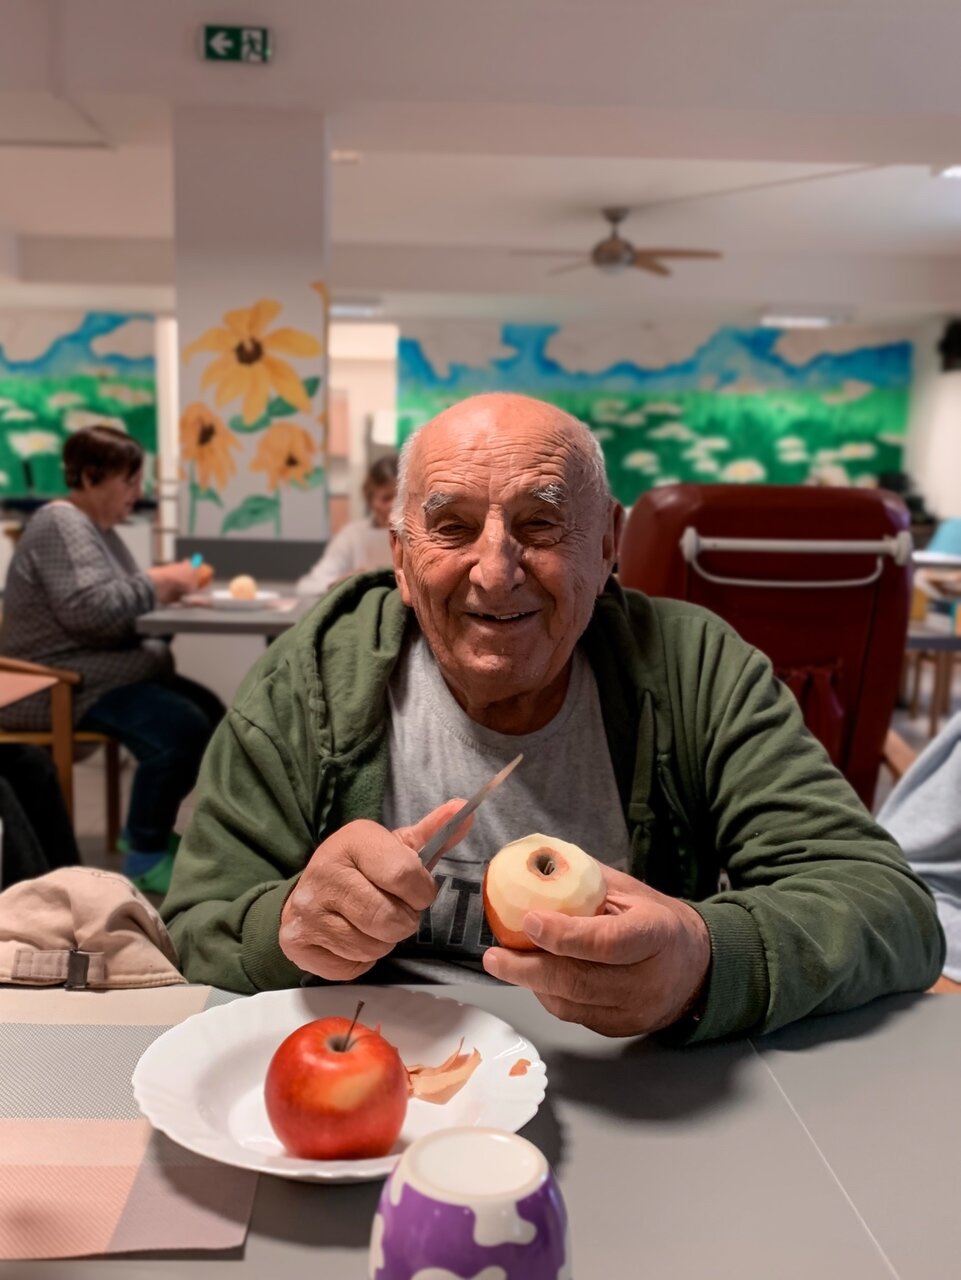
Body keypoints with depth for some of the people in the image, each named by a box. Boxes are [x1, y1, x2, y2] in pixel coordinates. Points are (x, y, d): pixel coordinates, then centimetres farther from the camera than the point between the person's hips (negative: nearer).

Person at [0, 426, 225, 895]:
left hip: (98, 670, 10)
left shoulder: (98, 526, 16)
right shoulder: (60, 524, -15)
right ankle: (146, 857, -9)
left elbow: (115, 598, 15)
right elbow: (88, 608, -27)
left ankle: (146, 825, 14)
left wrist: (167, 586, -3)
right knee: (179, 727, -25)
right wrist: (157, 583, -18)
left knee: (210, 712, 1)